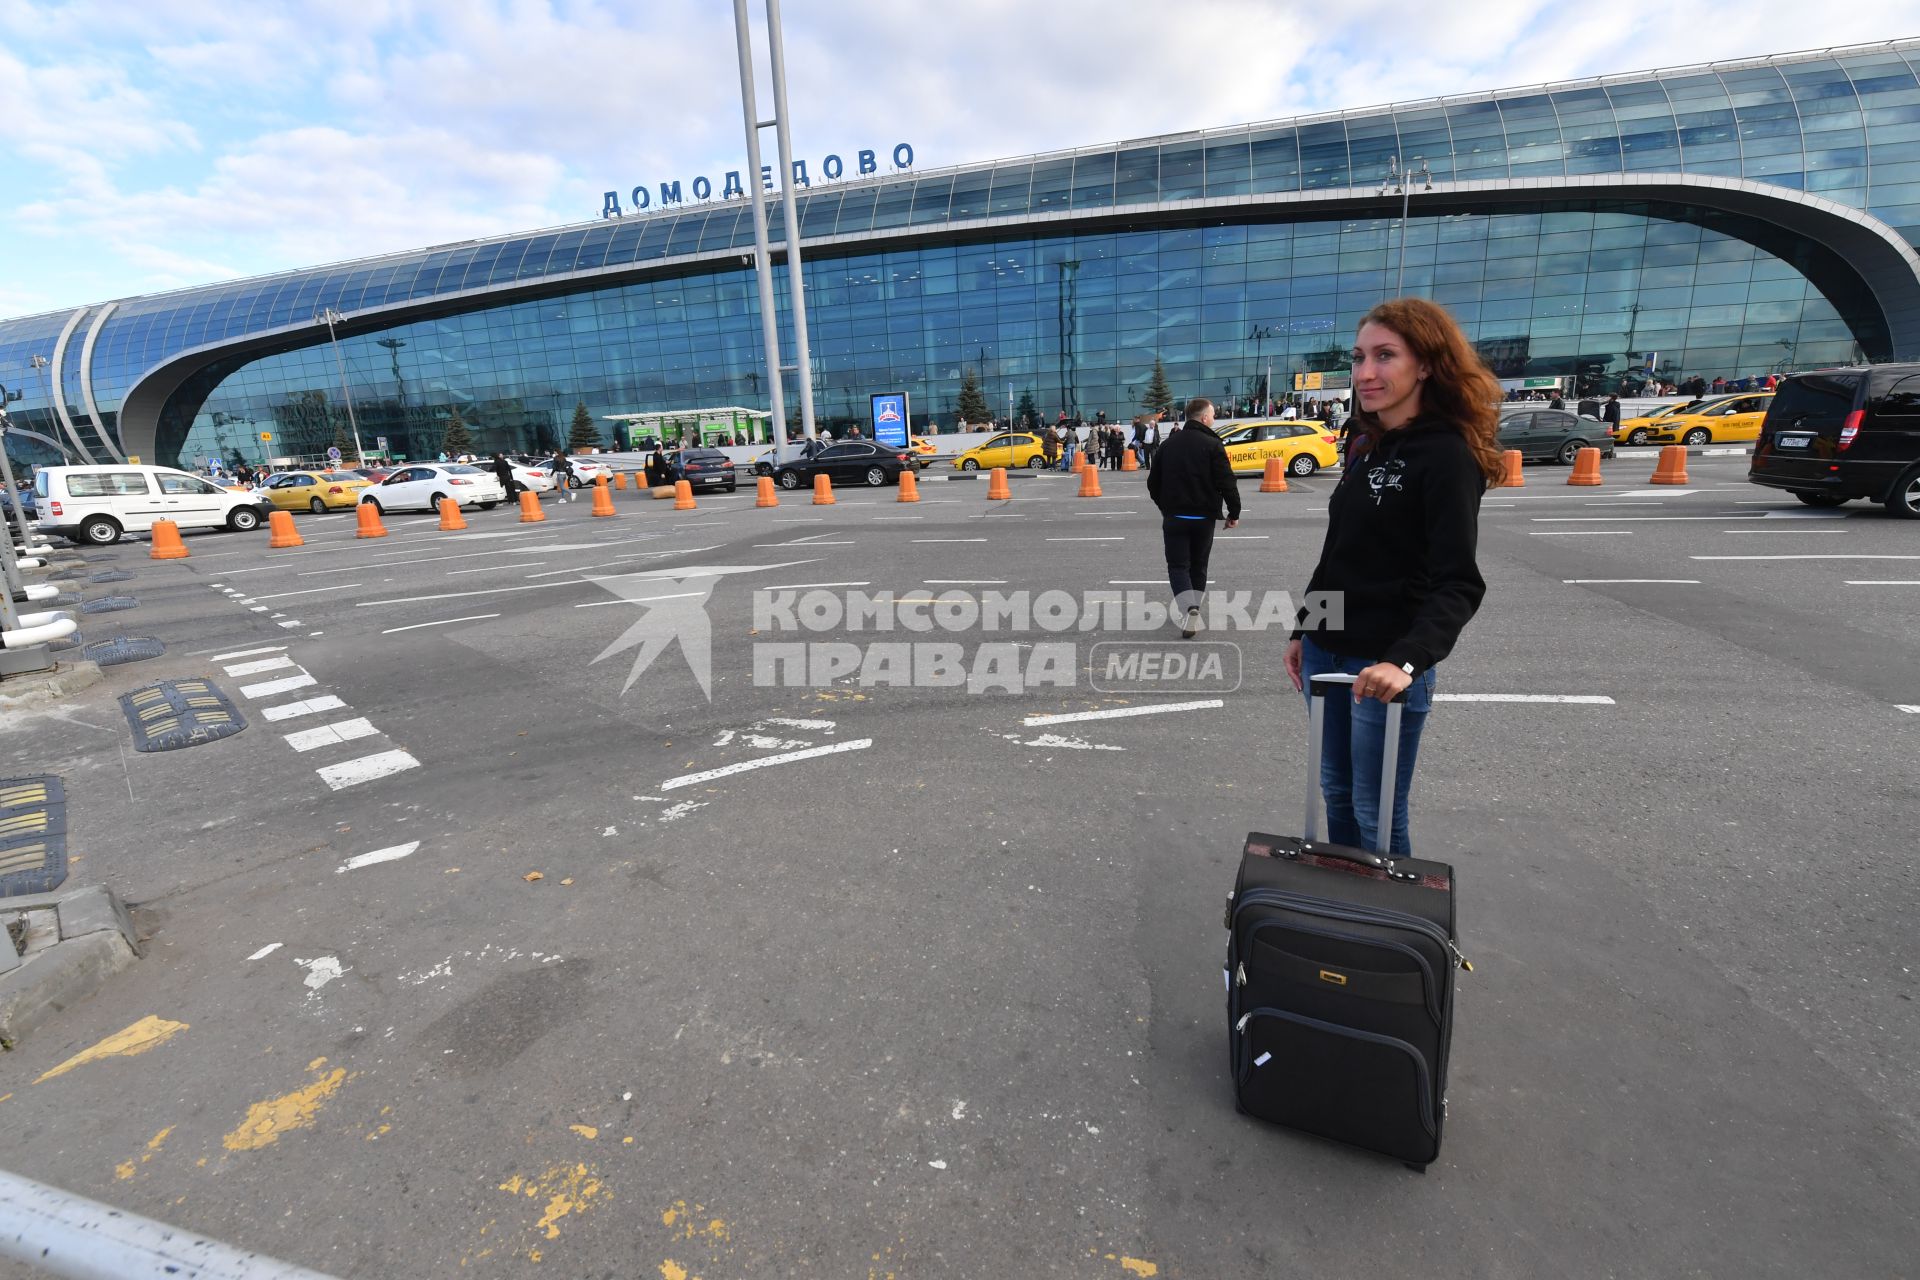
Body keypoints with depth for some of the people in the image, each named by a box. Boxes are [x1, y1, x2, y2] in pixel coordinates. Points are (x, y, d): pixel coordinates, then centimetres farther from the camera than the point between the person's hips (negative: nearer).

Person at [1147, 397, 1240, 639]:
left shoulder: (1169, 445, 6)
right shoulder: (1212, 445, -7)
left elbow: (1153, 483, 12)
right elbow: (1227, 483, -13)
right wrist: (1234, 512, -1)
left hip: (1174, 517, 2)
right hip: (1203, 517, -1)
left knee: (1178, 566, 2)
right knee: (1198, 566, 14)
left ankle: (1189, 608, -21)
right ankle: (1193, 613, 18)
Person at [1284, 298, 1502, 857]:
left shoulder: (1447, 455, -14)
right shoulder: (1365, 445, 9)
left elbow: (1458, 584, -22)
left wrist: (1405, 662, -35)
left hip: (1383, 665, -7)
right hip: (1325, 652, 7)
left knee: (1376, 816, 4)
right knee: (1335, 793, 19)